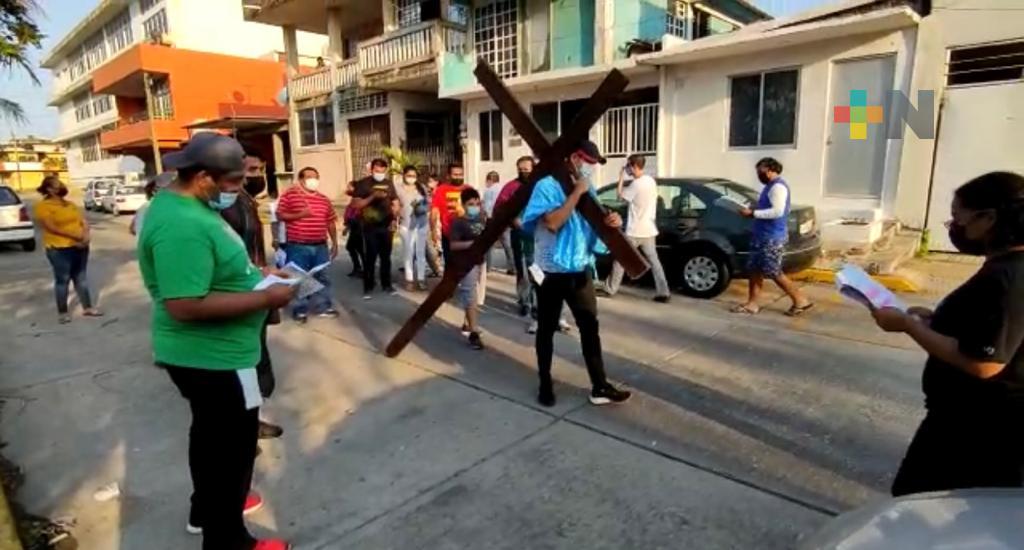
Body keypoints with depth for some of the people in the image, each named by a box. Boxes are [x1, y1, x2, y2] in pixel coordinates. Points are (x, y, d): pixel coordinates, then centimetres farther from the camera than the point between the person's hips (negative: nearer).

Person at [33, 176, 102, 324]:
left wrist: (85, 235, -10)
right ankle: (62, 312, 10)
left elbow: (84, 221, 10)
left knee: (81, 278, 12)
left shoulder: (70, 204, 13)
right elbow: (52, 228, -17)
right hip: (59, 249, -6)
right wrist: (76, 235, -21)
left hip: (80, 247, 6)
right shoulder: (42, 206, -7)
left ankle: (87, 307, 19)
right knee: (63, 280, 0)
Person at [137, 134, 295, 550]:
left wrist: (256, 274, 5)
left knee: (212, 435, 27)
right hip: (211, 357, -11)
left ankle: (207, 509, 48)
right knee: (232, 445, 7)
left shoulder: (184, 206, 6)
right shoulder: (181, 225, -29)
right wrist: (265, 298, -27)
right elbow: (185, 306, -33)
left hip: (208, 352, 11)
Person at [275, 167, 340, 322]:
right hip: (298, 246, -4)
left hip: (320, 246, 4)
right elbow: (280, 215, -5)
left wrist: (334, 243, 13)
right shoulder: (289, 194, -2)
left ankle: (323, 307, 23)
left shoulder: (324, 199, 12)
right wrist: (299, 215, -17)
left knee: (322, 277, 11)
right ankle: (300, 310, 13)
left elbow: (331, 222, 14)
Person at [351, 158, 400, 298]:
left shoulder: (389, 183, 8)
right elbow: (356, 204, -8)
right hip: (370, 227, -3)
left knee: (386, 256, 10)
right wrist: (372, 197, -19)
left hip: (386, 226, 3)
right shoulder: (363, 184, -3)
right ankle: (368, 287, 8)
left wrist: (394, 220, 0)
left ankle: (386, 284, 21)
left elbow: (395, 203, 12)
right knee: (370, 257, -1)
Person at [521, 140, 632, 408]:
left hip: (580, 270, 6)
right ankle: (545, 385, 22)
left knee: (590, 328, 6)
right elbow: (552, 222, -23)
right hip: (551, 272, -5)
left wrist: (611, 220, -8)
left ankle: (600, 387, 14)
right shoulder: (547, 186, -10)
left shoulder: (587, 189, 10)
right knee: (546, 329, 8)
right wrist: (576, 193, -20)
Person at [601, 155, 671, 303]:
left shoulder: (636, 184, -18)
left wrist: (621, 178, -3)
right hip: (649, 229, 7)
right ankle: (663, 293, 5)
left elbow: (620, 196, -7)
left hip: (634, 231, -7)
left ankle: (610, 290, 14)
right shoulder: (651, 181, 8)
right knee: (654, 261, 8)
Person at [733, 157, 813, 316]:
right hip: (763, 236, 10)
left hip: (773, 238, -10)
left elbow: (777, 211, -26)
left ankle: (801, 300, 9)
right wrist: (752, 210, 13)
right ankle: (752, 304, 15)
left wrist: (753, 213, -22)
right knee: (754, 269, 9)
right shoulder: (770, 186, 16)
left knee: (774, 273, -4)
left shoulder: (778, 186, -16)